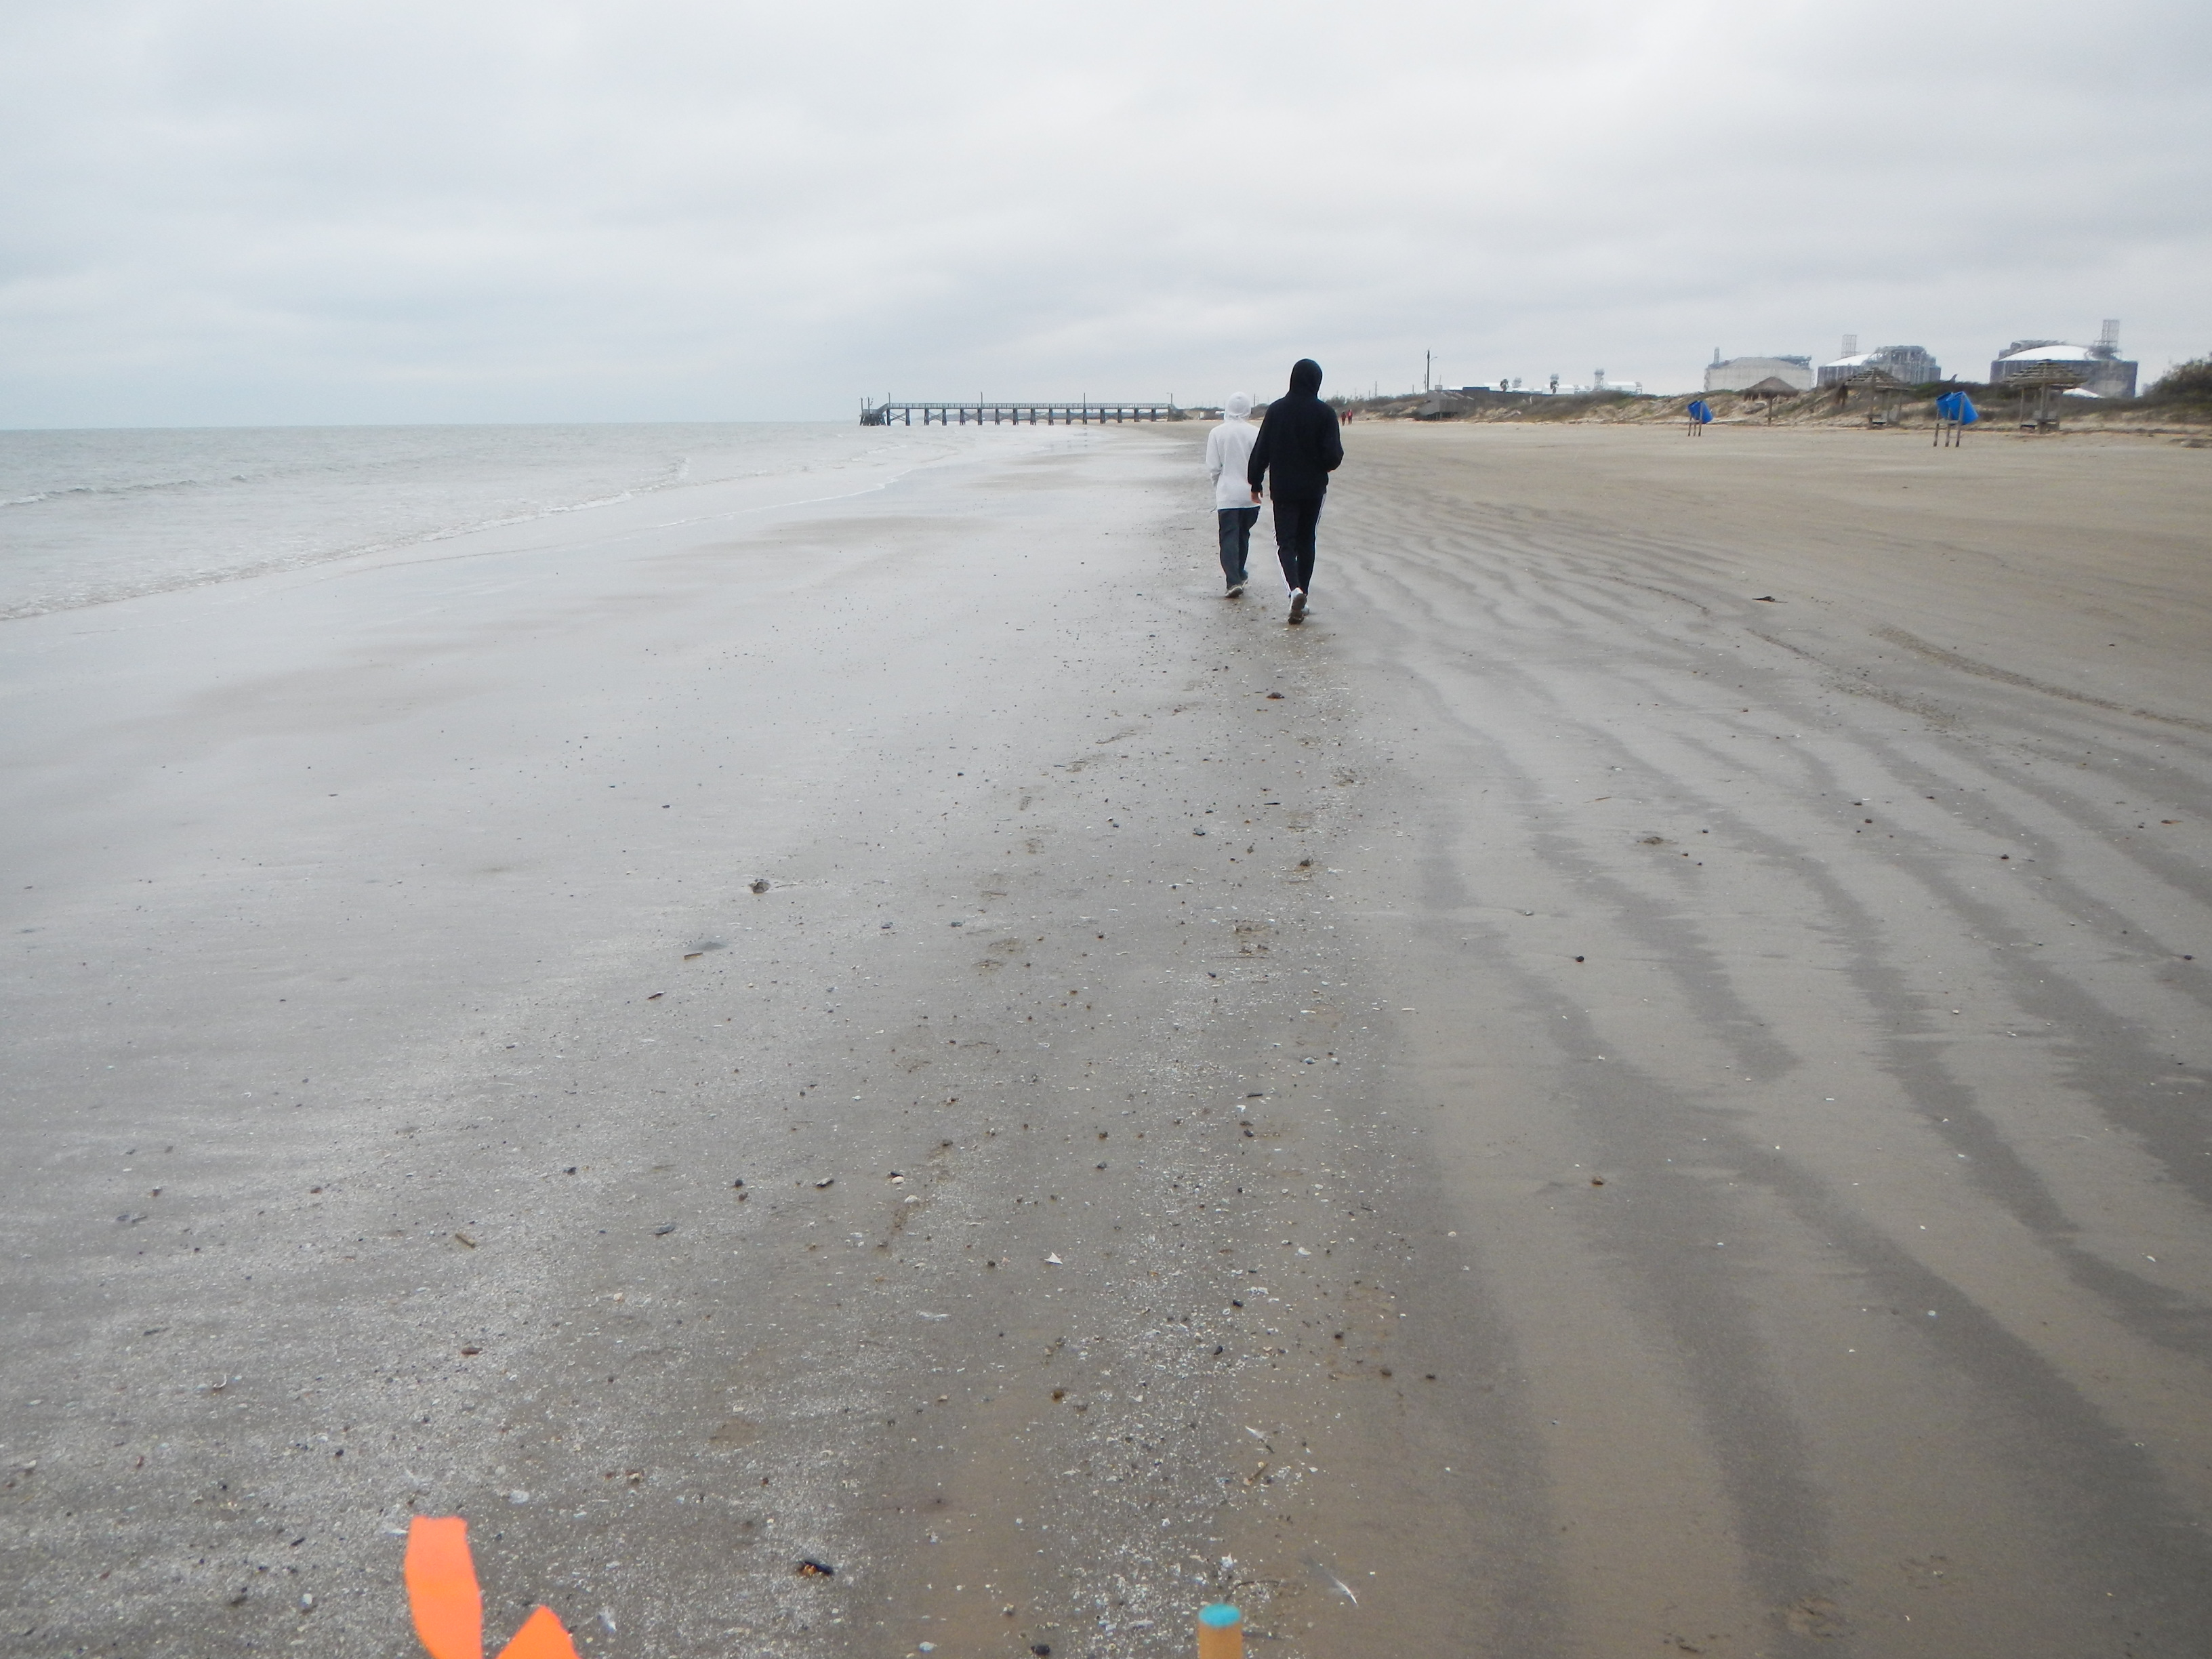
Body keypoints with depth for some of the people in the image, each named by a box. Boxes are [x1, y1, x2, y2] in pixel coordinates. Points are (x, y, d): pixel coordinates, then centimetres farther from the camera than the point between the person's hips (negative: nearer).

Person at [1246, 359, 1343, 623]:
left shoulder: (1276, 410, -2)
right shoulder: (1325, 413, -7)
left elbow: (1261, 450, -1)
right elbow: (1333, 455, -11)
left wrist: (1255, 483, 9)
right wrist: (1322, 467, 11)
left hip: (1282, 489, 0)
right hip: (1314, 489, 0)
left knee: (1285, 541, 1)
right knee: (1306, 541, 13)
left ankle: (1296, 588, -23)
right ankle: (1302, 595, 14)